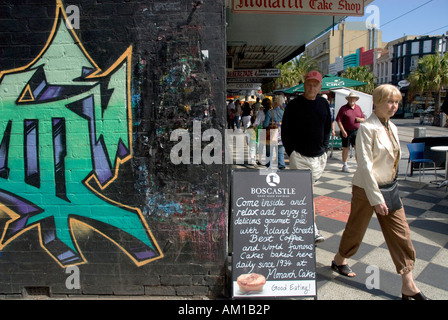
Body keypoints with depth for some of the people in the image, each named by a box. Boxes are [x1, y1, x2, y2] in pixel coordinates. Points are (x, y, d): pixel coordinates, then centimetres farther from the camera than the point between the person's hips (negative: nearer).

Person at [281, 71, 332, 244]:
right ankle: (312, 229, -4)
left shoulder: (324, 104, 10)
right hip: (299, 156, -4)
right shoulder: (294, 105, -4)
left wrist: (324, 149, 10)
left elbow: (327, 129, 19)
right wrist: (291, 152, -7)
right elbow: (285, 131, -2)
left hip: (318, 157, 5)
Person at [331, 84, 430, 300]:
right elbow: (365, 165, -21)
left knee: (401, 233, 6)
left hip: (389, 187, 7)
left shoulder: (392, 128, 7)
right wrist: (376, 198, -21)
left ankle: (408, 286, 15)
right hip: (366, 188, -7)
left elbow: (394, 158, 16)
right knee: (356, 229, 10)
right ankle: (339, 260, 37)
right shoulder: (367, 128, -17)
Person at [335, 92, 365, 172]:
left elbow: (364, 118, 20)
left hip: (356, 131, 3)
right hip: (346, 132, -3)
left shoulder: (358, 108, 12)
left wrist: (360, 119, -5)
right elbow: (338, 121, -9)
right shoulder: (343, 108, -3)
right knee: (345, 148, 6)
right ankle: (345, 165, 19)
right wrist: (343, 131, -15)